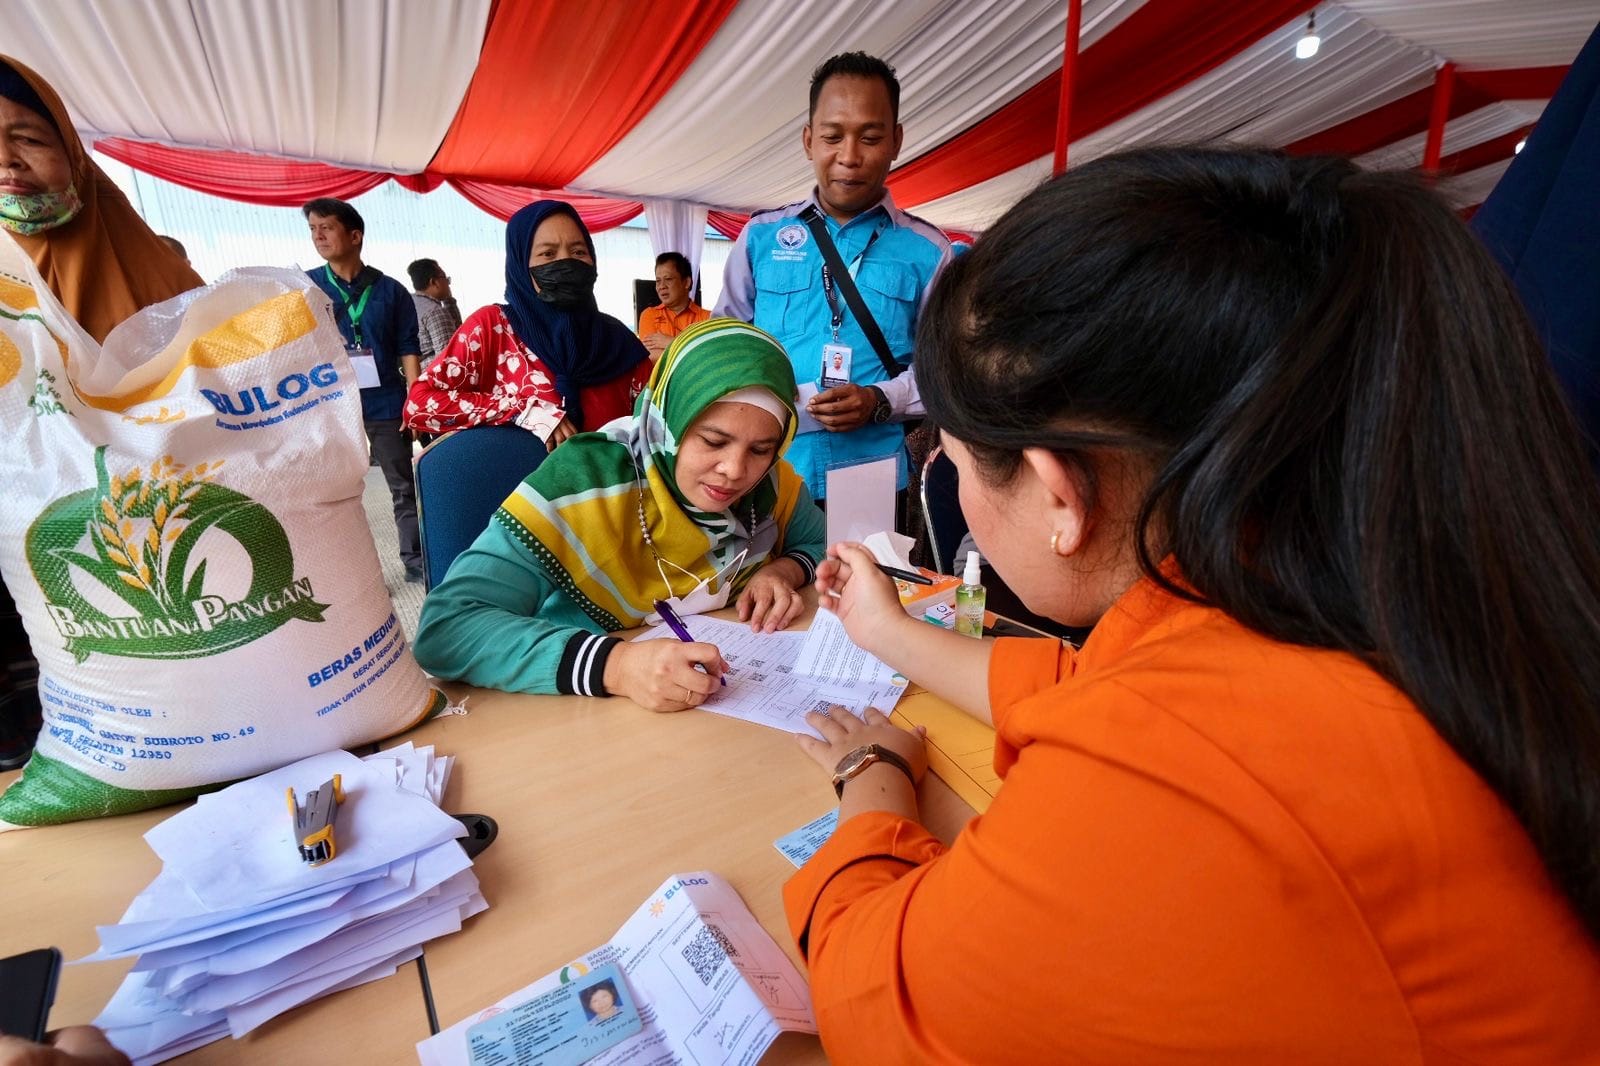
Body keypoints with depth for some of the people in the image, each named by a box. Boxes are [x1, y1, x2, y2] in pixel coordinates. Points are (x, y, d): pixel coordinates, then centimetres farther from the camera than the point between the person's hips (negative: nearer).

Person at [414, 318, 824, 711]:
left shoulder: (772, 483, -9)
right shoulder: (583, 483, -22)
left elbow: (819, 544, 10)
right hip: (594, 714, -2)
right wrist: (613, 665, -39)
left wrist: (782, 571, -11)